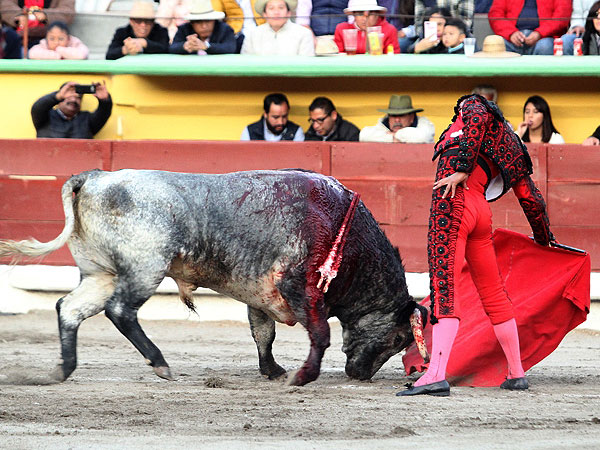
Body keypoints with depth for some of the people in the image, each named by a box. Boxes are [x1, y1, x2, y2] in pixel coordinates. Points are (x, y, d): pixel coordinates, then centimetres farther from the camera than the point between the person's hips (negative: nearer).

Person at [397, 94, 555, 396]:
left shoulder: (475, 106, 14)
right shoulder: (513, 151, 28)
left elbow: (476, 121, -12)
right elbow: (532, 201, 32)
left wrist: (461, 168, -19)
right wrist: (544, 240, 45)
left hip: (453, 204, -7)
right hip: (481, 211, 7)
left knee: (444, 285, -17)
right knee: (492, 292, 19)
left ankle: (437, 375, -29)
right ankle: (517, 374, 26)